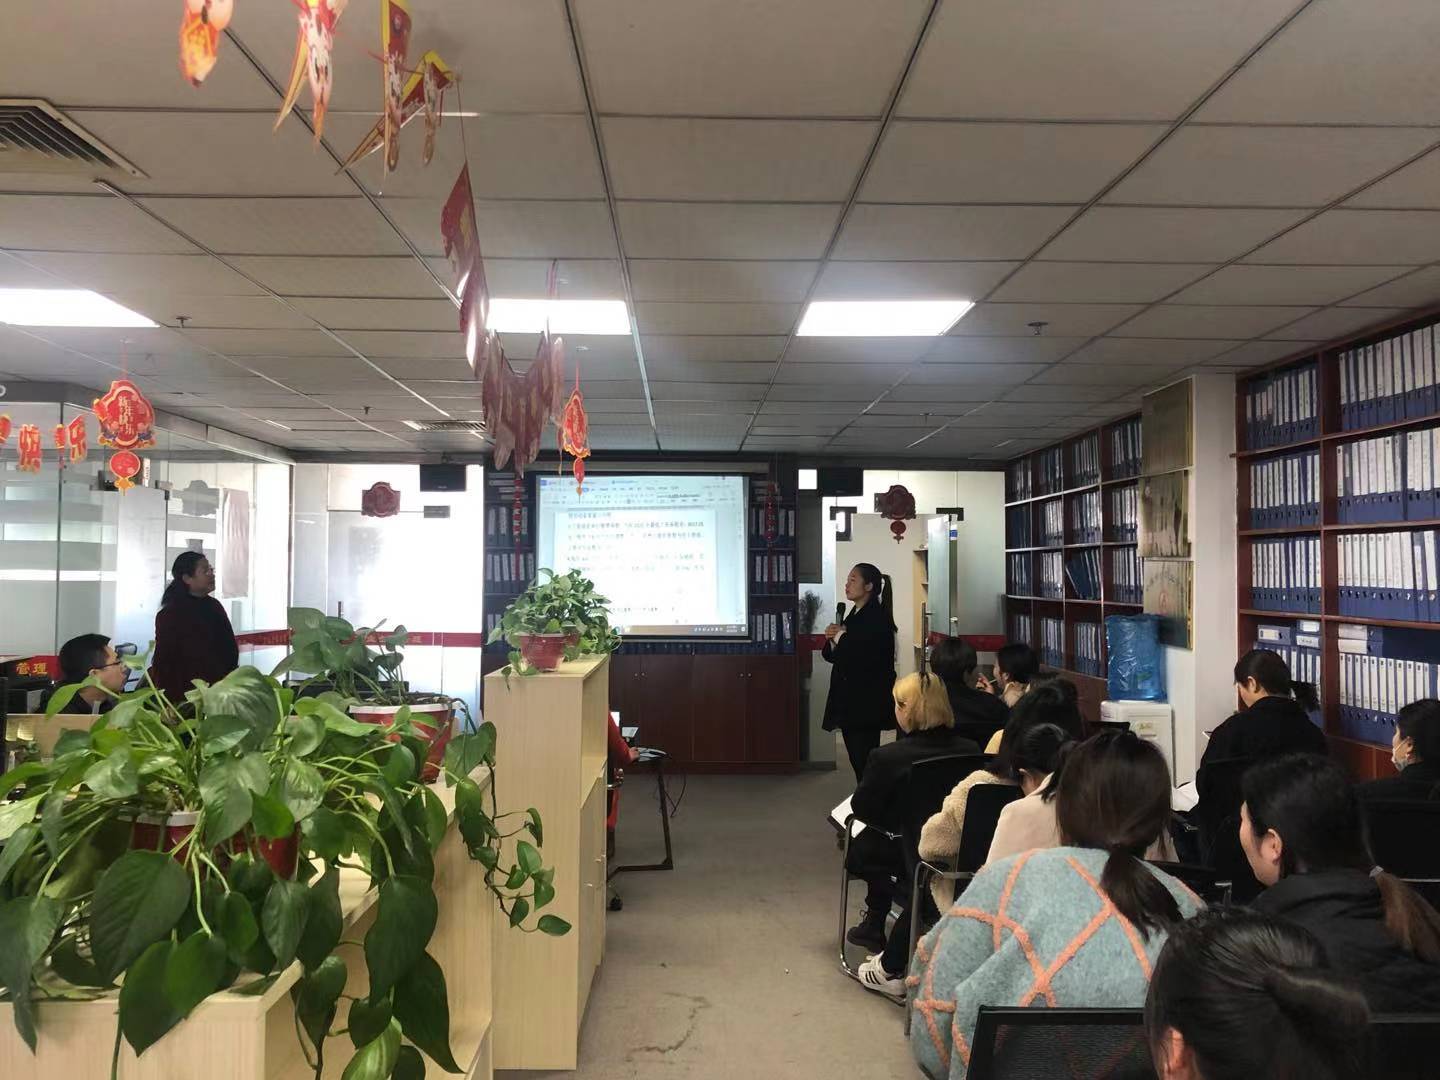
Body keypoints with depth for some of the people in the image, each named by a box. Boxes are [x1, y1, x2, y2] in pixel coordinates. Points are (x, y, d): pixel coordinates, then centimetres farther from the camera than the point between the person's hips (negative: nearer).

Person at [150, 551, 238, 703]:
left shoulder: (214, 606, 7)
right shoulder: (169, 615, -10)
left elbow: (230, 648, 14)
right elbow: (163, 662, -11)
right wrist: (171, 698, -16)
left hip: (221, 688, 6)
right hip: (186, 694, -5)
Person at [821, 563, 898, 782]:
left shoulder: (878, 618, -13)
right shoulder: (854, 616, 13)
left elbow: (859, 657, -23)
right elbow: (833, 656, 18)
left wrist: (841, 636, -8)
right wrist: (832, 640, -3)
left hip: (867, 704, -9)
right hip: (848, 700, 9)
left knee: (864, 762, -7)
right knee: (858, 762, 11)